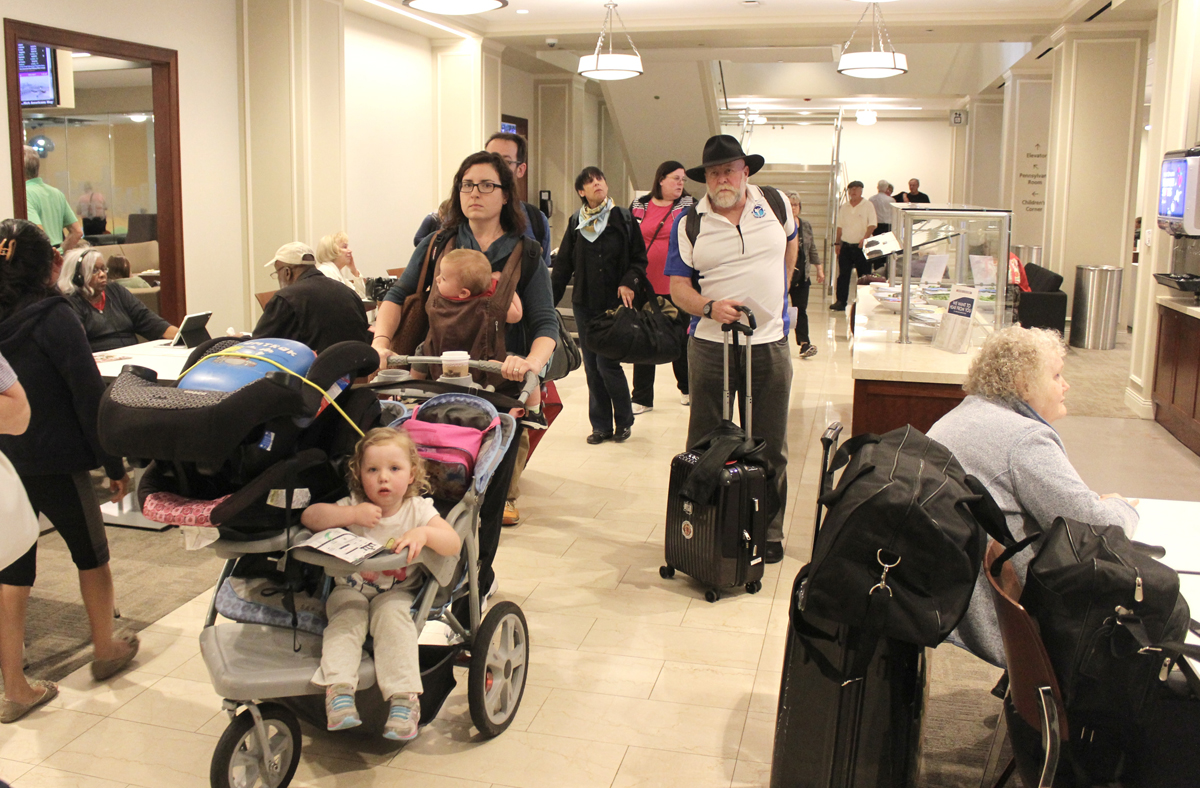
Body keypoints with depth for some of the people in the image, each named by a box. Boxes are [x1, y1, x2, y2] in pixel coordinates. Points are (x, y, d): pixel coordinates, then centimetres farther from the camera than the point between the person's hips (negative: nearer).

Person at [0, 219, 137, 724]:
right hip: (55, 464, -5)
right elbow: (90, 396, -17)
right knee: (91, 553, 17)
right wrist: (114, 463, -10)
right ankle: (105, 650, 34)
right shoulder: (52, 317, -15)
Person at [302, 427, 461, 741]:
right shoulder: (353, 505, -1)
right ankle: (339, 688, -35)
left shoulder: (418, 509, -3)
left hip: (398, 592, -1)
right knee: (346, 617, -28)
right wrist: (351, 515, -23)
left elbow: (454, 544, -13)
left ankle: (403, 697, -32)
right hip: (351, 588, 1)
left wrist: (424, 534, -32)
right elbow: (309, 517, -12)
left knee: (392, 615, -30)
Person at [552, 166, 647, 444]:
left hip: (614, 304, -3)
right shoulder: (576, 223, 7)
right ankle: (601, 425, 17)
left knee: (607, 363, -7)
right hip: (584, 304, 3)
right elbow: (562, 266, 9)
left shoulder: (623, 219, 0)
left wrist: (629, 283, -15)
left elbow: (639, 259, 3)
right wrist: (549, 302, 4)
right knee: (591, 366, 6)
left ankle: (624, 421, 14)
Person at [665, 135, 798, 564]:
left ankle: (770, 532, 21)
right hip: (710, 347, -1)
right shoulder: (688, 223, -2)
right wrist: (709, 307, -22)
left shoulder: (775, 204, 4)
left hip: (770, 346, 2)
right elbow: (678, 285, -3)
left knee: (771, 448, 8)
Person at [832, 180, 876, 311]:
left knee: (864, 275, 0)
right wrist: (837, 243, 11)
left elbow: (872, 225, -8)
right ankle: (841, 302, 5)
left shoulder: (868, 205, -1)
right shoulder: (844, 207, 12)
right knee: (843, 275, 2)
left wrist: (865, 238, -22)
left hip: (861, 246, -4)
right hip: (846, 245, 4)